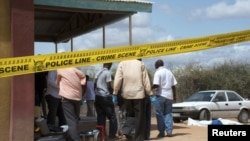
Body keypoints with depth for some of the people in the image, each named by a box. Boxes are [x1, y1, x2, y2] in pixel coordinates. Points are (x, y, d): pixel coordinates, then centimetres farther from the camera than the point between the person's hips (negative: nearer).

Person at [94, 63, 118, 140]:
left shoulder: (98, 73, 12)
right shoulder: (108, 73, -11)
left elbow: (95, 85, 12)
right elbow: (109, 86, -14)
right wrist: (113, 91, 4)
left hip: (98, 96, 7)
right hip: (105, 97, -7)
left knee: (101, 116, 9)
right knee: (112, 116, 1)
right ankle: (112, 135, 0)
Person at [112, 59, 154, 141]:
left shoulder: (122, 63, 2)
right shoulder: (140, 64, 0)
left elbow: (117, 80, -5)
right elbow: (146, 81, 0)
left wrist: (115, 93, 0)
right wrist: (150, 94, 6)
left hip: (126, 94, 2)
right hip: (139, 94, -2)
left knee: (130, 114, 20)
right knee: (139, 118, 7)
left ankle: (126, 130, -4)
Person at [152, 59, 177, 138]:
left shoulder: (158, 72, -6)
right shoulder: (169, 72, 13)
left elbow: (156, 85, -17)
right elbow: (173, 85, 10)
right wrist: (174, 96, 15)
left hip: (161, 95, -5)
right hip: (169, 96, 6)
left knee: (160, 114, 1)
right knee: (168, 114, 9)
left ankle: (161, 132, 0)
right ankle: (169, 131, 2)